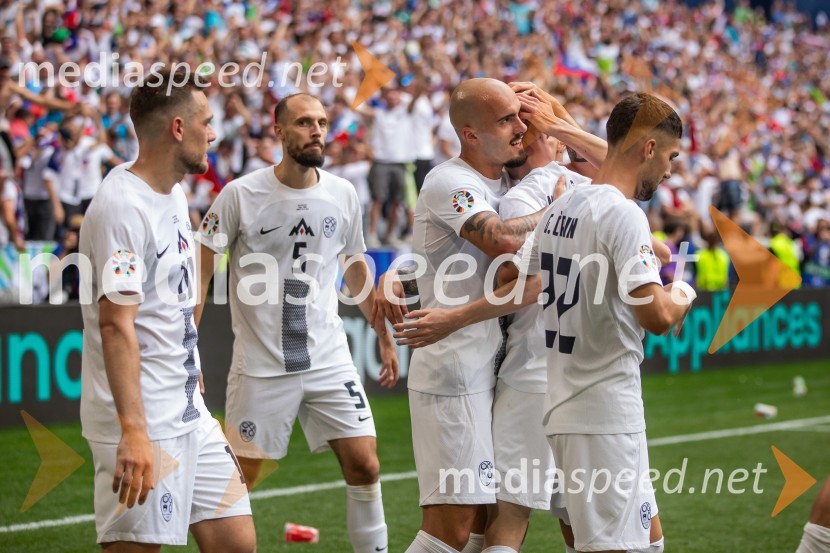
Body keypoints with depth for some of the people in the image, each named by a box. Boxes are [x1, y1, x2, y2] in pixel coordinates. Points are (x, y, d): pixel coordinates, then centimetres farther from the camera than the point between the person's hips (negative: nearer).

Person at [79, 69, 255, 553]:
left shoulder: (174, 193, 13)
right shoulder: (121, 206, -17)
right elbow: (116, 324, -25)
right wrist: (133, 431, -30)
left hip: (189, 412, 9)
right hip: (141, 425, -9)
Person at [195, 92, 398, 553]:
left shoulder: (342, 195, 4)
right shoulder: (242, 195, -8)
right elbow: (201, 270, -5)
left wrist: (384, 336, 19)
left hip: (329, 357, 3)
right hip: (260, 363, -3)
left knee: (364, 465, -2)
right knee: (238, 480, 0)